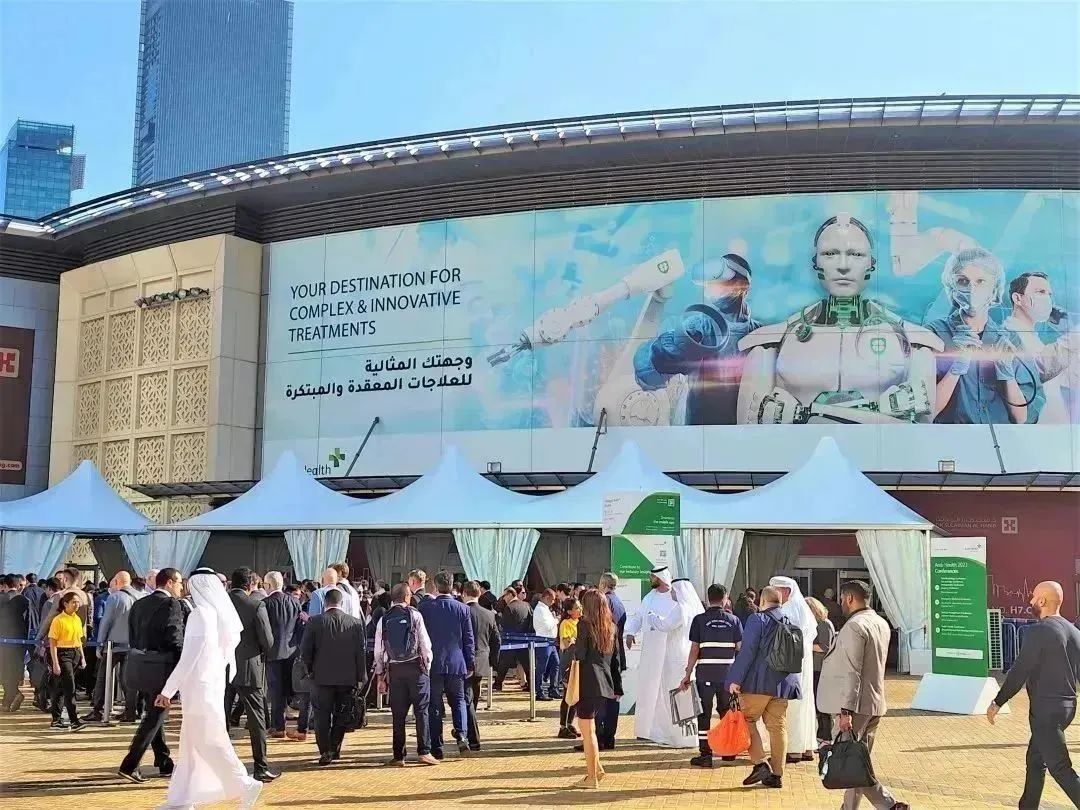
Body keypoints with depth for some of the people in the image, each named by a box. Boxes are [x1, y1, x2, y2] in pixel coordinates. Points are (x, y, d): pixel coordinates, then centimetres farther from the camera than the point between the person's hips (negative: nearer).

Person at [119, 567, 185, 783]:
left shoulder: (138, 604, 11)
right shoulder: (171, 604, -12)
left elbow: (132, 637, 12)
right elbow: (176, 639, -17)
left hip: (138, 665, 8)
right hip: (160, 667, -8)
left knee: (154, 715, 17)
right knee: (154, 718, 0)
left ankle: (164, 764, 26)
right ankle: (129, 765, -4)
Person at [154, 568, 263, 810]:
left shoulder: (200, 614, -17)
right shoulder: (221, 613, 8)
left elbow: (188, 658, -20)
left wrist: (167, 691, -16)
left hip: (200, 687, -9)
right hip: (213, 684, 9)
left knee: (209, 742, -2)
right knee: (192, 743, 12)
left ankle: (245, 785, -2)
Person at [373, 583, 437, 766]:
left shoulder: (384, 619, 6)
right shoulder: (414, 615, -2)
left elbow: (378, 651, 7)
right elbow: (425, 644, -4)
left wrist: (380, 676, 13)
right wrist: (427, 666, 7)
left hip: (394, 670, 3)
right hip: (416, 667, -3)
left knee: (398, 714, 7)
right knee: (421, 710, 1)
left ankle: (399, 756, 9)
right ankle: (424, 752, -5)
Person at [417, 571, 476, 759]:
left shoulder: (425, 607, -5)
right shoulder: (462, 609, -1)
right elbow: (469, 640, 2)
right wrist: (470, 664, 9)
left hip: (432, 664, -1)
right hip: (456, 663, 1)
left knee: (434, 705, 6)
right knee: (458, 700, 15)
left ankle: (436, 748, 6)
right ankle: (462, 734, -8)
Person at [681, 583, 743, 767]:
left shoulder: (699, 620, -3)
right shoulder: (734, 620, 2)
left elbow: (694, 650, -6)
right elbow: (741, 648, 1)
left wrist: (687, 675, -1)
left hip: (705, 674, -2)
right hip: (728, 673, 2)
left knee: (704, 714, 5)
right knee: (727, 712, 18)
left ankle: (705, 755, 2)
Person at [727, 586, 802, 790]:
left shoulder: (757, 619, -7)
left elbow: (748, 651, -13)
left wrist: (736, 679, -11)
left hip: (759, 682, -6)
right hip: (784, 683, 6)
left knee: (747, 720, 4)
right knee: (778, 727, 8)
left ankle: (760, 763, -7)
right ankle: (777, 775, 10)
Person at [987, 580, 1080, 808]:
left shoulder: (1038, 632, -16)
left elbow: (1019, 672, -17)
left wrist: (997, 702, -9)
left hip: (1045, 710, -9)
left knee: (1060, 768, -6)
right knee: (1035, 758, 21)